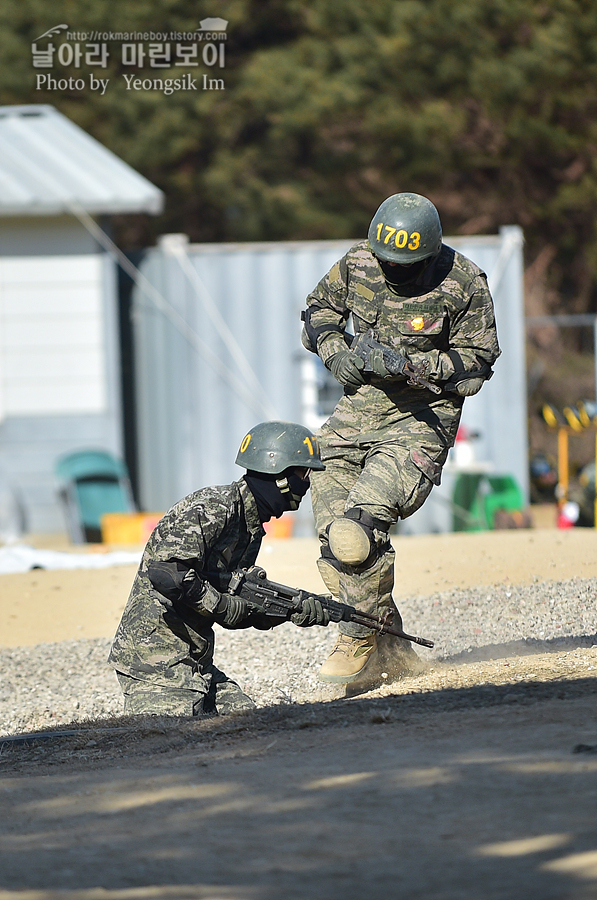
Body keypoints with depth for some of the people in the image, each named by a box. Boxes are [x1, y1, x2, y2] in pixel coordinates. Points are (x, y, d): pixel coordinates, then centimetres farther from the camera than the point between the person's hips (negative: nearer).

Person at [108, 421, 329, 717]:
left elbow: (241, 610, 16)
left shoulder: (252, 527, 14)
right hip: (156, 664, -10)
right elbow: (165, 573, -29)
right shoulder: (211, 509, -16)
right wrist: (221, 604, -17)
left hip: (196, 666, 10)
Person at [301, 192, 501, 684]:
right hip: (362, 402, 6)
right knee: (334, 537, -4)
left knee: (356, 530, -23)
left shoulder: (464, 285, -14)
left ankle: (361, 640, -6)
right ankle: (392, 646, 9)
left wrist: (414, 365, -21)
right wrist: (336, 351, -4)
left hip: (423, 414, -6)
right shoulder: (357, 264, -1)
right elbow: (320, 309, 16)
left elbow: (477, 361, -8)